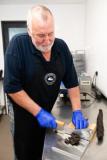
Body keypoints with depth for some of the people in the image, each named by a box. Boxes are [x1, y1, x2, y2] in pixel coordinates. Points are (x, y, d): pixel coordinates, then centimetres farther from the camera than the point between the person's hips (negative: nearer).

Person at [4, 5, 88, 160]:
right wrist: (38, 112, -22)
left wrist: (77, 111, -10)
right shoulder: (18, 44, -21)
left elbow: (72, 82, -2)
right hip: (25, 115, -3)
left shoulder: (61, 46, -7)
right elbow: (12, 87, -21)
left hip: (48, 113, 4)